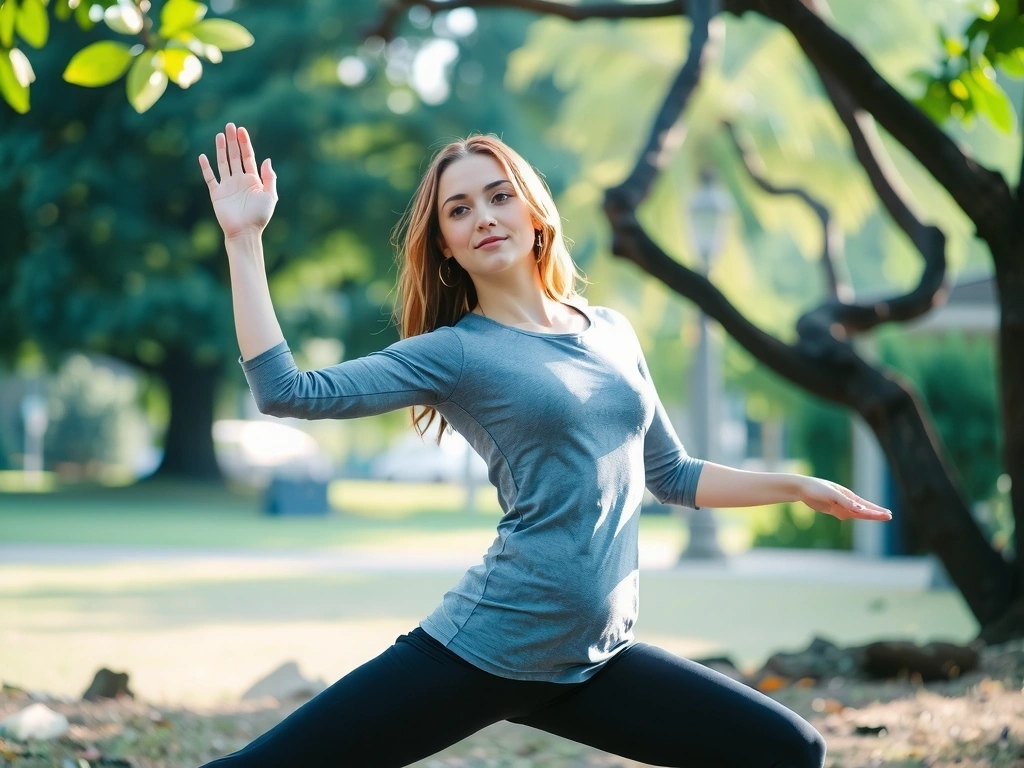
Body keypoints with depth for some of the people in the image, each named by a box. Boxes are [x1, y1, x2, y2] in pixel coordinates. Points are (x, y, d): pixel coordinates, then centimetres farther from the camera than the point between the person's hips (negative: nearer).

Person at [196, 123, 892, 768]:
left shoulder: (612, 333, 13)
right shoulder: (455, 352, -1)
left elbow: (671, 474, 24)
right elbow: (287, 391, -10)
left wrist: (799, 487, 21)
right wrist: (245, 239, -11)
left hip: (594, 659, 5)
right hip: (490, 649, -5)